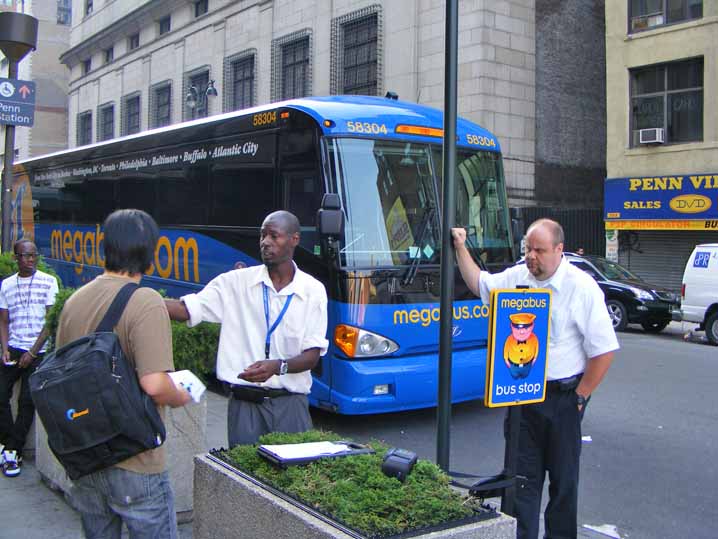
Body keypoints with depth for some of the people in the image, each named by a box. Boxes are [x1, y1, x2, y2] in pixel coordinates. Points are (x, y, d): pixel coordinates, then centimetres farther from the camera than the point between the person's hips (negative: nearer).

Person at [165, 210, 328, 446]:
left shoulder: (313, 290, 2)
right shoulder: (237, 282, 3)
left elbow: (312, 355, -1)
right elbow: (186, 309, -3)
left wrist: (278, 366, -20)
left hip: (290, 403, 0)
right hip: (245, 402, 0)